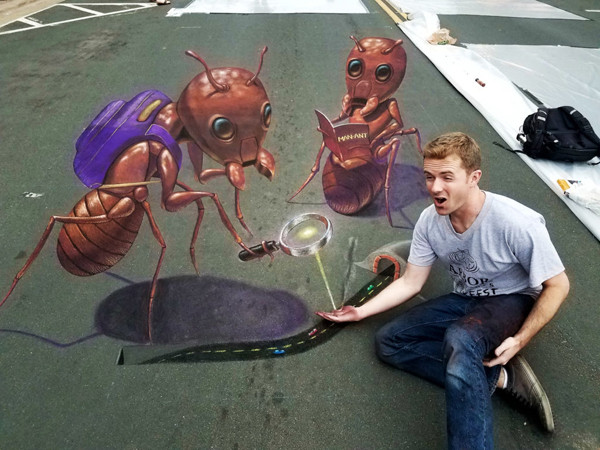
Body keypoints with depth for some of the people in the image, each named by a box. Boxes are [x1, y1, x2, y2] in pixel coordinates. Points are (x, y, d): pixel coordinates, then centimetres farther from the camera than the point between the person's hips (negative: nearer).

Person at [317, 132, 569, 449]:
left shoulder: (517, 224, -28)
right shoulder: (430, 221, -13)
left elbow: (557, 286, -14)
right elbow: (410, 282, -3)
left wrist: (519, 340, -22)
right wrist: (362, 312, -7)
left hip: (513, 301, -6)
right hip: (466, 301, 6)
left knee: (459, 338, -39)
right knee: (389, 342, -10)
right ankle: (499, 376, -14)